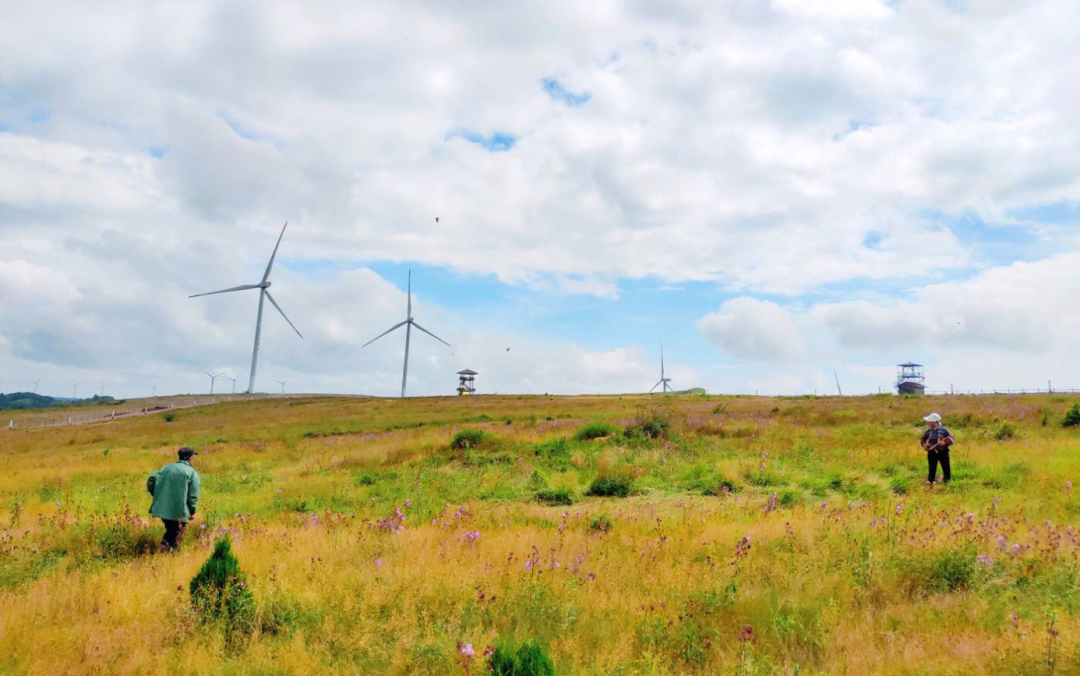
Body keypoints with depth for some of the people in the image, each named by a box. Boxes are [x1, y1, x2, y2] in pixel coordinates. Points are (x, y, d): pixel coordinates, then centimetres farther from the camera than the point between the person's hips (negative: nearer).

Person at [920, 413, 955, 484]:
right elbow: (923, 439, 14)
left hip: (943, 452, -2)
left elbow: (952, 439, -8)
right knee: (932, 468, 3)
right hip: (932, 452, 2)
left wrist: (944, 443, -23)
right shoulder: (928, 431, 0)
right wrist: (924, 445, -5)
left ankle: (947, 479, 25)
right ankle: (931, 480, 14)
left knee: (946, 467, 8)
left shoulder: (944, 430, -9)